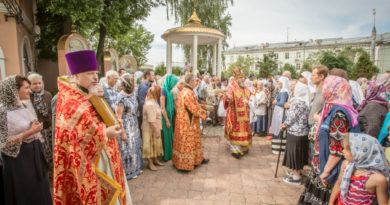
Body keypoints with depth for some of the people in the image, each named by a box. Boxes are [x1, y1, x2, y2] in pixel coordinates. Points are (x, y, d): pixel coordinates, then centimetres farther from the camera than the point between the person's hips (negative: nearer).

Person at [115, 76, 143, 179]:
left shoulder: (132, 94, 0)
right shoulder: (121, 98, -22)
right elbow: (118, 117, -20)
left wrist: (136, 124, 11)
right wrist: (123, 133, -18)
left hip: (134, 125, 8)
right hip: (125, 127, -8)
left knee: (134, 146, 19)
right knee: (126, 148, 7)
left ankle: (135, 167, 37)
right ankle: (128, 171, 25)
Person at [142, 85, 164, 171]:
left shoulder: (154, 102, 8)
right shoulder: (150, 104, -24)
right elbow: (151, 121, -27)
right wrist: (157, 131, -25)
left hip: (155, 128, 10)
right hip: (150, 129, -10)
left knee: (155, 144, 19)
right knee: (150, 145, 3)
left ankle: (155, 160, 34)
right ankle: (150, 163, 16)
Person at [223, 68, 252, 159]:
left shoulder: (246, 89, 11)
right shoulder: (231, 88, -12)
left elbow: (249, 99, 26)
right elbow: (228, 100, -29)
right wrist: (227, 98, -49)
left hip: (244, 115, 7)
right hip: (235, 115, -7)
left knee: (244, 130, 14)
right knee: (235, 131, -2)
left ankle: (243, 148, 28)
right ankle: (235, 149, 9)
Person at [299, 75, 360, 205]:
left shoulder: (339, 114, -23)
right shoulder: (333, 109, 6)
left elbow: (338, 149, -24)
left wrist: (326, 171, -18)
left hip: (328, 166, -8)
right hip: (321, 165, 9)